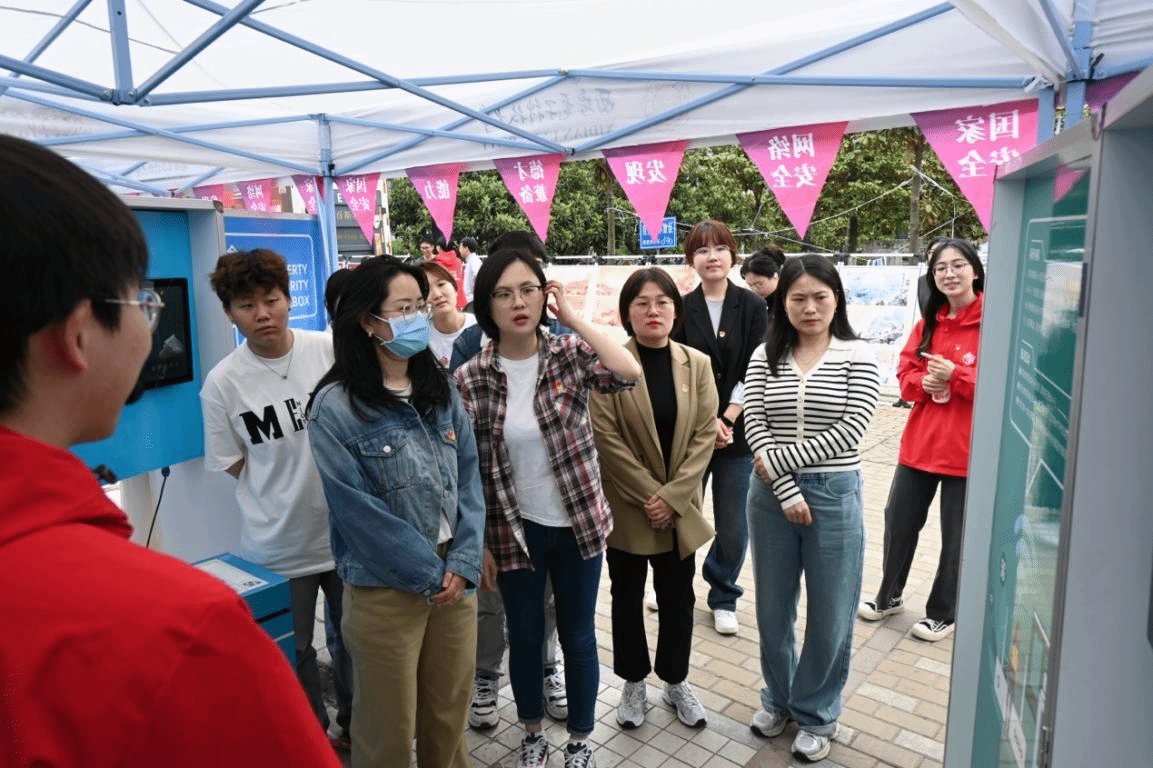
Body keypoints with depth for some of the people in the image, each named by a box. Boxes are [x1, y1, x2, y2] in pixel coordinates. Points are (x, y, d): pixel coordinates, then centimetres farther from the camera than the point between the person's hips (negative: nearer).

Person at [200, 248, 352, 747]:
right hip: (277, 542, -1)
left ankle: (355, 725, 46)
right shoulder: (222, 383, -12)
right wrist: (288, 493, -6)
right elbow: (234, 465, -2)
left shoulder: (329, 350, -10)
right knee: (292, 650, 17)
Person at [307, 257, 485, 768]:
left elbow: (469, 479, 2)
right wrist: (430, 574, -11)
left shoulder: (441, 389, 4)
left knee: (449, 716, 18)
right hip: (385, 588, -4)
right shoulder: (335, 407, -12)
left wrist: (463, 563, -8)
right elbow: (359, 511, -15)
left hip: (455, 578, 5)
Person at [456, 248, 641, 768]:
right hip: (515, 530, 0)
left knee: (578, 636, 15)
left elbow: (629, 373, -28)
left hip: (578, 523, 0)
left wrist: (572, 317, -20)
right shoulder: (470, 379, -9)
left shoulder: (570, 353, -8)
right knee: (524, 636, 18)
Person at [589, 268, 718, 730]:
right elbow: (605, 436, -13)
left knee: (678, 598, 15)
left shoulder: (697, 364, 0)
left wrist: (672, 496, -12)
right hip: (625, 507, -2)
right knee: (628, 597, 14)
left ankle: (676, 681, 37)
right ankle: (633, 682, 35)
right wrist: (647, 494, -15)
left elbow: (705, 434, -4)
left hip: (679, 508, 3)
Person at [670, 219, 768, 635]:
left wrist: (726, 419, -12)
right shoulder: (680, 309, 1)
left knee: (734, 527, 6)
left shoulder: (752, 307, 2)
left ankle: (722, 597, 30)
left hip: (737, 434, 1)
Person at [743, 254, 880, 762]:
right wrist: (788, 492, -13)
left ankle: (816, 713, 32)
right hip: (771, 494, 2)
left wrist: (778, 460, -14)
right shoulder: (765, 356, 1)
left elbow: (849, 431, -14)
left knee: (830, 614, 10)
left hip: (834, 495, -2)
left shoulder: (857, 356, -5)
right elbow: (755, 427, -5)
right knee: (773, 607, 16)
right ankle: (777, 697, 39)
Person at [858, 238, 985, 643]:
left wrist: (955, 376, -22)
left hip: (967, 449, -5)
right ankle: (889, 596, 36)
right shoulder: (929, 321, 9)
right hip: (919, 441, 6)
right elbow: (905, 372, 9)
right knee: (898, 520, 14)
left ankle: (942, 614, 31)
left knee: (956, 536, 10)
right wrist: (925, 383, -11)